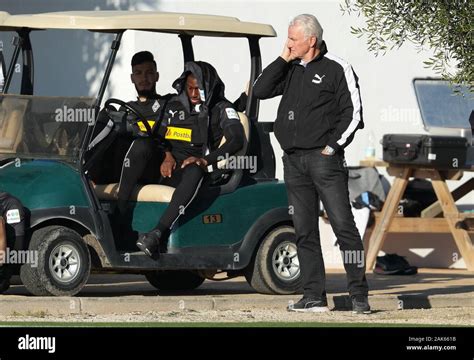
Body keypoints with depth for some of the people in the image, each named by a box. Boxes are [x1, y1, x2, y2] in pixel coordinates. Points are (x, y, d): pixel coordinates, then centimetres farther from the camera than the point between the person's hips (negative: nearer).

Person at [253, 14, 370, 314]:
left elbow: (353, 113, -4)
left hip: (324, 159, -6)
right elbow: (260, 91, 7)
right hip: (293, 161, 6)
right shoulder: (290, 69, 15)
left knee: (343, 226, -9)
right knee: (304, 232, 4)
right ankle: (314, 297, 6)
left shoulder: (337, 69, -1)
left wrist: (332, 146, -10)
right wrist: (283, 59, 3)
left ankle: (359, 296, -9)